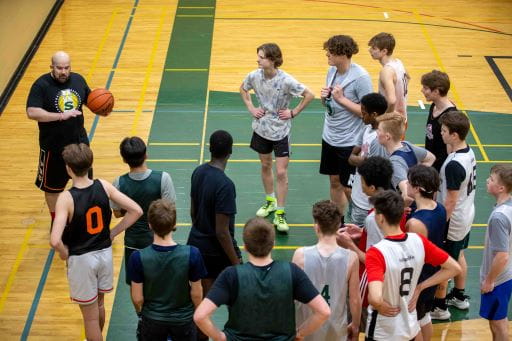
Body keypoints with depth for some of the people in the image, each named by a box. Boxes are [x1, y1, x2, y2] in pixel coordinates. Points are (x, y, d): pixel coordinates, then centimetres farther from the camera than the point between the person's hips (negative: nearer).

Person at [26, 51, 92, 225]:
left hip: (79, 142, 4)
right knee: (52, 186, 13)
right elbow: (31, 112, -28)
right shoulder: (41, 85, -18)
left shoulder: (78, 79, -2)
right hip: (53, 147, -4)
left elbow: (89, 99, 15)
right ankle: (56, 221, 34)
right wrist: (61, 115, -34)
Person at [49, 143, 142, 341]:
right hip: (104, 253, 5)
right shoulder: (103, 187, -10)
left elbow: (55, 241, -32)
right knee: (99, 305, 28)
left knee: (90, 316, 11)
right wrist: (112, 234, 1)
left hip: (81, 259, -5)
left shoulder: (66, 198, -24)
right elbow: (136, 210, -7)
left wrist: (64, 253, -10)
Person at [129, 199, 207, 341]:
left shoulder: (138, 257, -22)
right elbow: (196, 293, -9)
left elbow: (137, 298, -11)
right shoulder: (192, 254, -22)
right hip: (184, 319, 0)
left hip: (152, 320, 1)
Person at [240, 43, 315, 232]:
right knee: (265, 166, 19)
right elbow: (243, 89, 14)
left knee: (281, 172, -5)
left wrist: (294, 112, -12)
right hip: (261, 128, 4)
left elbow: (309, 95, -15)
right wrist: (251, 108, 4)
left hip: (280, 130, -4)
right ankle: (270, 201, 39)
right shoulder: (255, 76, -9)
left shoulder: (286, 80, -22)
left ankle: (280, 214, 4)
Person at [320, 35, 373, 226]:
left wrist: (341, 99, -23)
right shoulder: (332, 70, 3)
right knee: (334, 182, 17)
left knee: (348, 188, 1)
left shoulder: (361, 77, -20)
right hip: (329, 137, 7)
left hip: (349, 142, -7)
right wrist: (325, 97, -7)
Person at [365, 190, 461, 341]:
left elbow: (375, 298, -40)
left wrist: (380, 306, -17)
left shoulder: (376, 252, -26)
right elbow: (454, 268, 1)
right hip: (410, 328, 5)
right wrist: (419, 287, 0)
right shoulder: (419, 241, -9)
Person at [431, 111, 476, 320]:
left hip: (452, 222, -9)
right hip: (466, 217, 9)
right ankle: (459, 297, 41)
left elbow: (451, 201, -25)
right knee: (458, 257, 25)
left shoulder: (454, 165, -31)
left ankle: (439, 307, 20)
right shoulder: (469, 153, -3)